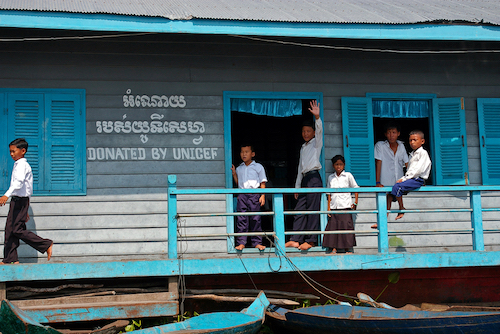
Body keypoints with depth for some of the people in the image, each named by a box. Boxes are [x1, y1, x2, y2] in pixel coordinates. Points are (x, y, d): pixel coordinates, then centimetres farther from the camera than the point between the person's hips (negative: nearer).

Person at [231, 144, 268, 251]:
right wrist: (234, 174, 8)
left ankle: (257, 242, 3)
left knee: (255, 219, -2)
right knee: (241, 219, -4)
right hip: (242, 195, 2)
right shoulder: (239, 168, 16)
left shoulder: (258, 167, 7)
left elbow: (262, 183, 6)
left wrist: (262, 196, -4)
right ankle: (241, 242, -2)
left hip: (254, 195, -2)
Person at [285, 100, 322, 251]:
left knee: (312, 210, -7)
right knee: (299, 210, 2)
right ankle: (296, 240, 1)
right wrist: (297, 186, 20)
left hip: (314, 178, -7)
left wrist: (317, 117, -34)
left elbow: (319, 131, -17)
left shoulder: (316, 143, 4)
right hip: (304, 179, 7)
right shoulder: (303, 147, 23)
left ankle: (311, 241, -6)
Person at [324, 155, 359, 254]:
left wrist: (355, 203, 3)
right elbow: (329, 194, 12)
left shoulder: (348, 175, 2)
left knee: (346, 226, -4)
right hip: (334, 207, 3)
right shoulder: (331, 177, 11)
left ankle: (348, 249, 4)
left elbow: (355, 188, 8)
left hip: (345, 206, -3)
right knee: (333, 226, -1)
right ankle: (334, 249, 6)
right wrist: (328, 208, 6)